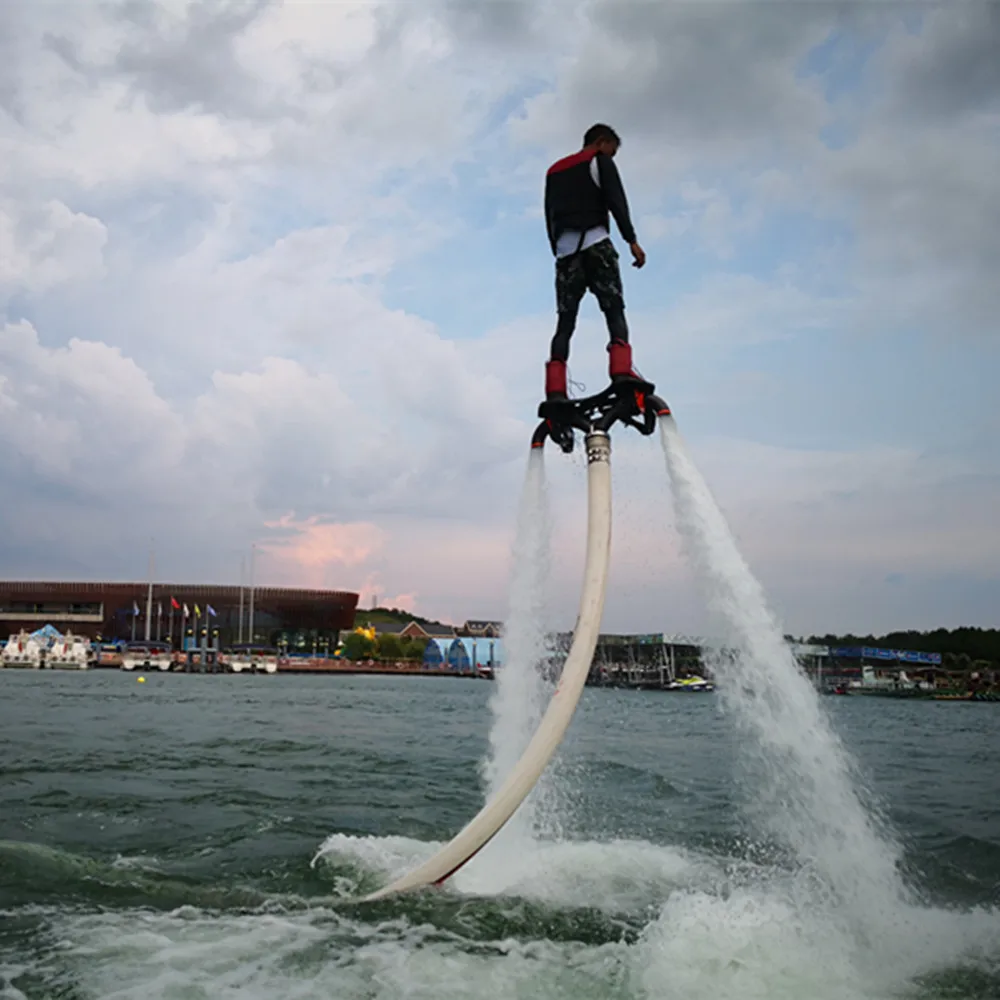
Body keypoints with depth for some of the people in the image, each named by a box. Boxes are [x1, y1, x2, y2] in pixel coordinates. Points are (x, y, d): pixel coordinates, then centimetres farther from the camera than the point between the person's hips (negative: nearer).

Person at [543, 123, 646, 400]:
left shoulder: (554, 170, 28)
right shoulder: (600, 161, 9)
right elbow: (616, 201, -5)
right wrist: (631, 239, -10)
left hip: (565, 248, 5)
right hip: (595, 242, -5)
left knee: (566, 319, 0)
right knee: (614, 308, -7)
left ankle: (555, 390, -14)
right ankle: (621, 371, -29)